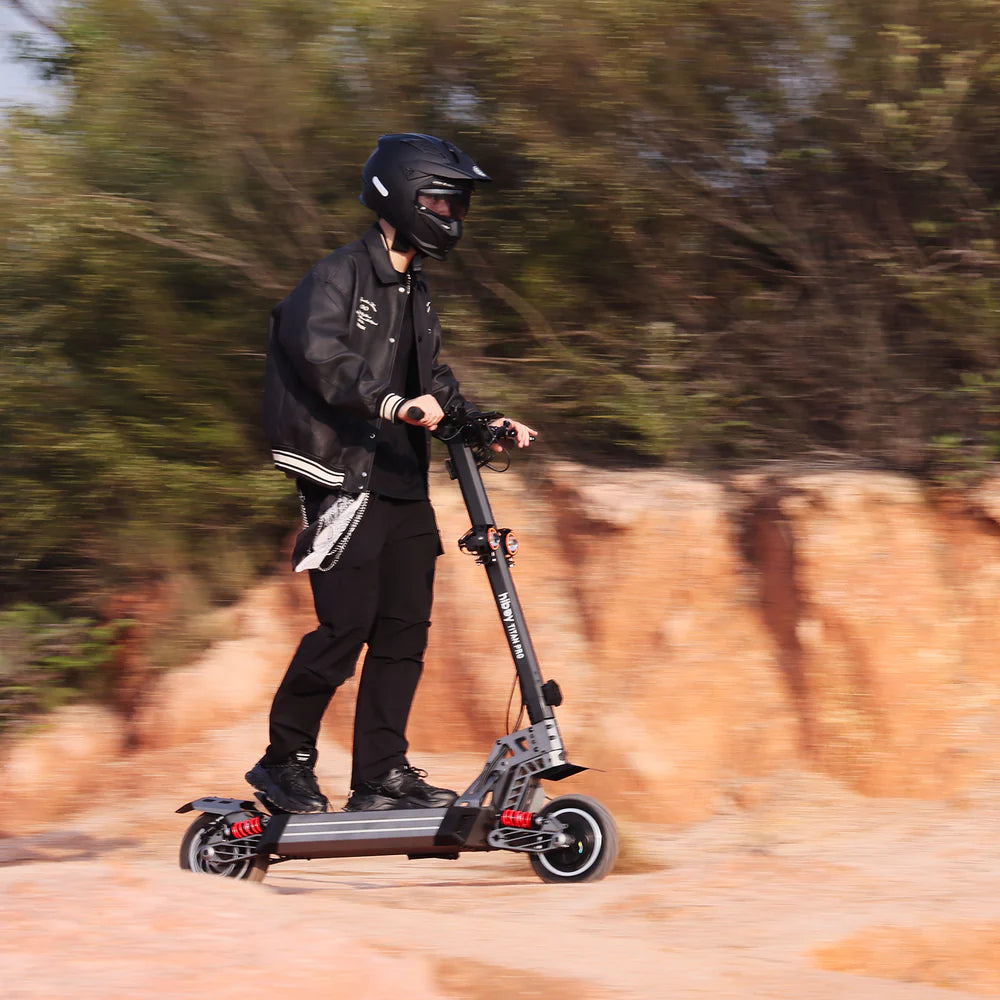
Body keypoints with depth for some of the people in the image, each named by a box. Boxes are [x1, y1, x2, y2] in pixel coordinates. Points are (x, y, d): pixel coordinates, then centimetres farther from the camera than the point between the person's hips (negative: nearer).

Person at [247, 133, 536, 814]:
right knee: (346, 626, -10)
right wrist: (389, 401, -40)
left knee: (405, 629, 3)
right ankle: (285, 761, 4)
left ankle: (383, 775, 8)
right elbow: (320, 352, -26)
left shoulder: (415, 293, 19)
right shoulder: (339, 278, -8)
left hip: (402, 480, 8)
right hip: (346, 476, -8)